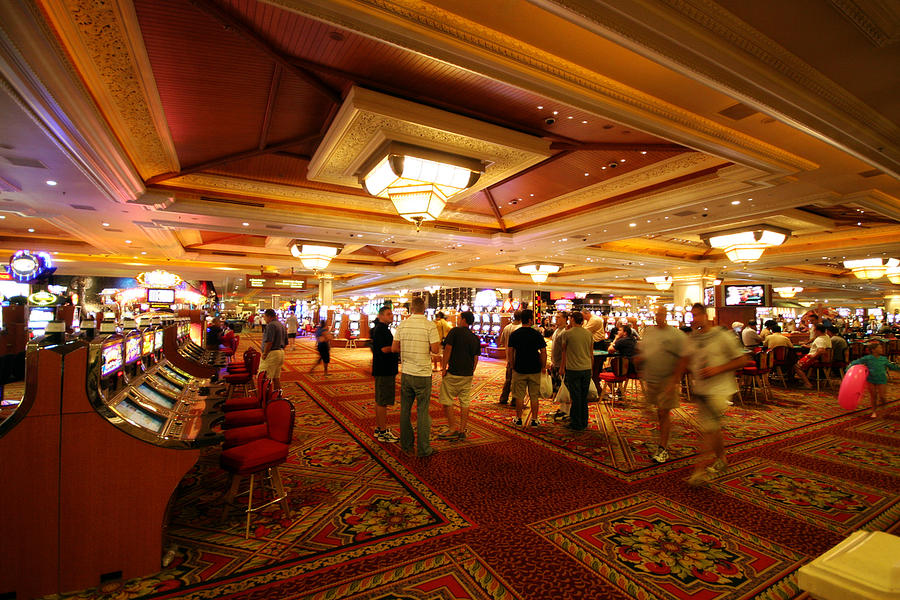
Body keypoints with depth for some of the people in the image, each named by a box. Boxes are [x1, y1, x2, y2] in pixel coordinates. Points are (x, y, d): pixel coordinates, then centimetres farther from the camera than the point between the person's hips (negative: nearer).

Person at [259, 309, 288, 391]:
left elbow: (269, 342, -21)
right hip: (281, 353, 10)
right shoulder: (282, 325, 16)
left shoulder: (271, 325, -14)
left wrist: (264, 353, -12)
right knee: (276, 377, 14)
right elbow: (286, 342, 19)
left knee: (266, 378, -5)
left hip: (271, 354, -10)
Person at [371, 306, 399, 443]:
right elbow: (385, 349, -22)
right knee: (382, 401, -4)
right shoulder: (380, 330, -15)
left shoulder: (383, 329, 17)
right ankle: (383, 432, 3)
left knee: (379, 400, 16)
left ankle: (379, 428, 25)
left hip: (384, 370, 11)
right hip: (383, 371, -11)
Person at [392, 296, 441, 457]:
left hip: (406, 372, 4)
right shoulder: (430, 326, -11)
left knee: (405, 409, 15)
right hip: (423, 373, -3)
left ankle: (406, 444, 27)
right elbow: (435, 349, -14)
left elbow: (395, 348, 3)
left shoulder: (402, 325, 0)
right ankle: (423, 448, 12)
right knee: (422, 411, 4)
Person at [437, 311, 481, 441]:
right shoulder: (475, 338, 10)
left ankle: (453, 429, 5)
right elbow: (476, 358, 12)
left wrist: (443, 368, -7)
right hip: (468, 374, 6)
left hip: (453, 373, -6)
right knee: (464, 403, 9)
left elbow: (447, 349, -12)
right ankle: (462, 431, 13)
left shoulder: (455, 331, -7)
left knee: (446, 401, 4)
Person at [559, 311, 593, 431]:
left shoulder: (567, 333, -8)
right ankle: (584, 423, 23)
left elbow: (564, 352, 2)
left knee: (575, 397, 3)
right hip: (587, 369, 4)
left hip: (573, 369, -4)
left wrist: (562, 368, 14)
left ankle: (577, 424, 10)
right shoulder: (589, 333, 4)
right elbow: (591, 354, 11)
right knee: (584, 397, 14)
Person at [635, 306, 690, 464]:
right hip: (650, 378, 5)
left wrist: (675, 381, -17)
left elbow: (683, 359, -13)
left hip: (667, 380, -5)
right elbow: (640, 349, 19)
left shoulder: (677, 335, -10)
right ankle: (663, 439, 34)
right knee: (659, 411, 16)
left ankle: (663, 448, 8)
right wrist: (639, 357, -5)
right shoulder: (648, 331, 8)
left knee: (664, 412, -2)